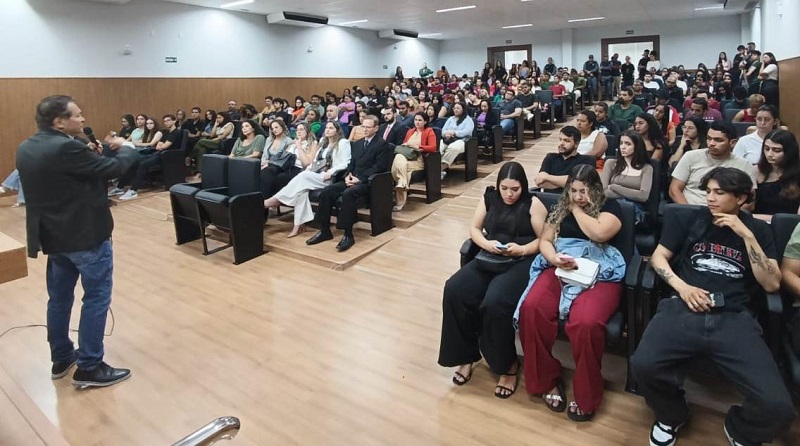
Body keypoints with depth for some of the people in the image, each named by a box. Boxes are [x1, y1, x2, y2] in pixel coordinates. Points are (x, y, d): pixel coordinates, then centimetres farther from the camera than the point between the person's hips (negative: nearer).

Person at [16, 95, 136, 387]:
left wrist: (90, 154, 8)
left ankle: (61, 358, 31)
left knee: (59, 297, 18)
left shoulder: (26, 149, 6)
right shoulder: (67, 148, -23)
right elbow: (113, 168, -17)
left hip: (53, 235, 9)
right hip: (86, 235, -9)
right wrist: (126, 148, 1)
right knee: (96, 298, 0)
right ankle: (89, 368, 6)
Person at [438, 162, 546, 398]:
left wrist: (522, 249, -19)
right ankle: (465, 354, -5)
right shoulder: (489, 198, 12)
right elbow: (474, 228, 12)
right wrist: (486, 243, -8)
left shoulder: (533, 204, 0)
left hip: (521, 262, -5)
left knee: (495, 302, -33)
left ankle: (508, 364, -8)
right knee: (454, 289, -22)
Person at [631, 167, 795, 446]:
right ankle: (672, 416, 7)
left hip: (734, 319, 1)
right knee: (643, 365, -30)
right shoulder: (690, 220, 13)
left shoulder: (758, 230, 15)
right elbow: (658, 258, 12)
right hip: (684, 310, 0)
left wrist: (747, 236, -3)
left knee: (777, 407, -22)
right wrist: (682, 286, -6)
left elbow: (772, 284, 6)